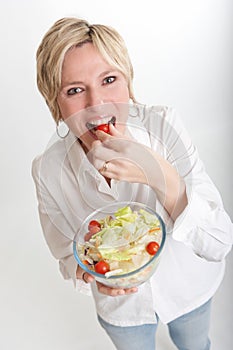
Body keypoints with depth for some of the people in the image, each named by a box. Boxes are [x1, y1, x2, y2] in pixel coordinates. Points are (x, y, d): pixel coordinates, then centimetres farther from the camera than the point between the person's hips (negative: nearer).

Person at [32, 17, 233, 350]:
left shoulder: (163, 126, -28)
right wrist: (87, 270, -32)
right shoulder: (48, 171, -25)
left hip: (190, 284, 1)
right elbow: (68, 258, -9)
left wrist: (161, 175, -44)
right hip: (122, 307, 0)